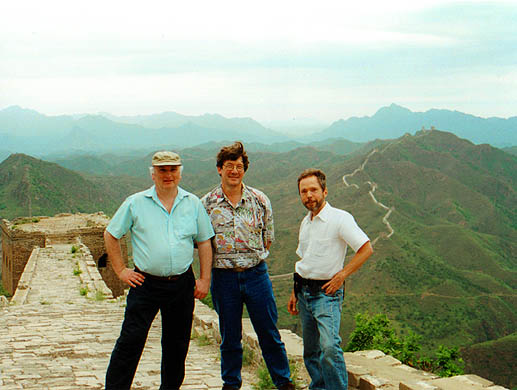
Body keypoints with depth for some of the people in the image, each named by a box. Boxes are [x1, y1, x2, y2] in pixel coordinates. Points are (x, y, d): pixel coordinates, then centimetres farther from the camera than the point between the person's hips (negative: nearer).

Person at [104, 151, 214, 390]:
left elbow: (204, 242, 11)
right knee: (130, 341, -5)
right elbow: (111, 235, 8)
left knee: (177, 344, 12)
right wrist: (121, 270, 2)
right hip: (146, 283, -2)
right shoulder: (135, 203, 0)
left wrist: (205, 279, 4)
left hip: (182, 285, 3)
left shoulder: (193, 204, 6)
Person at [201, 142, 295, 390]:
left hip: (256, 273, 0)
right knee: (230, 337, 10)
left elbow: (268, 236, 11)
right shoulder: (206, 204, -1)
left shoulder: (260, 200, 1)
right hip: (223, 277, 0)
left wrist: (253, 259, 7)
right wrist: (224, 259, 5)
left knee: (269, 333, 6)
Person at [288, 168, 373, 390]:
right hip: (304, 292, 7)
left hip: (327, 292, -7)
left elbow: (366, 249, -14)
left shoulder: (340, 218, -11)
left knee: (329, 346, -20)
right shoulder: (306, 222, 13)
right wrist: (295, 293, 21)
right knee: (311, 350, 11)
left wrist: (341, 276, -16)